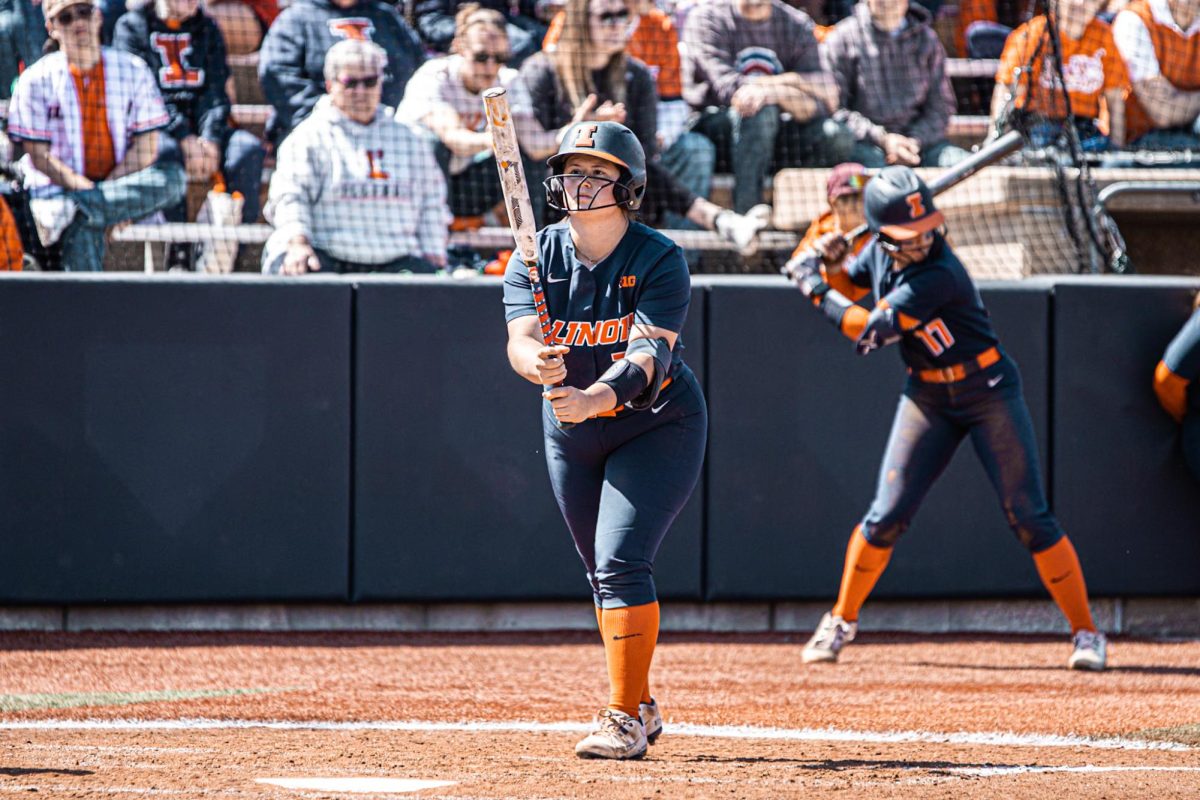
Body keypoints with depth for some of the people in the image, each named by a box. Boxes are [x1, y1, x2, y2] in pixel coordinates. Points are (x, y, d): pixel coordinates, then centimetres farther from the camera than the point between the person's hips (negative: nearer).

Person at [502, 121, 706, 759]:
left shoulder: (659, 260, -17)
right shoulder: (535, 258, -7)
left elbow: (650, 352, -29)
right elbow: (519, 339, -21)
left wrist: (592, 398, -47)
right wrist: (538, 364, -46)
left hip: (657, 425, -5)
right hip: (571, 433, 5)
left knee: (621, 563, -19)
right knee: (603, 572, 12)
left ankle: (624, 719, -17)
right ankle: (640, 706, 29)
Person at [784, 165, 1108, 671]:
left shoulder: (938, 275, -28)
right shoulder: (881, 252, -5)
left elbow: (868, 330, -28)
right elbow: (851, 285, 17)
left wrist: (813, 287, -18)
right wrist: (828, 262, -6)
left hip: (988, 391, -5)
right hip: (927, 396, 6)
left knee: (1029, 517, -7)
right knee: (886, 516, 0)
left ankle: (1085, 633, 1)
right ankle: (842, 621, 18)